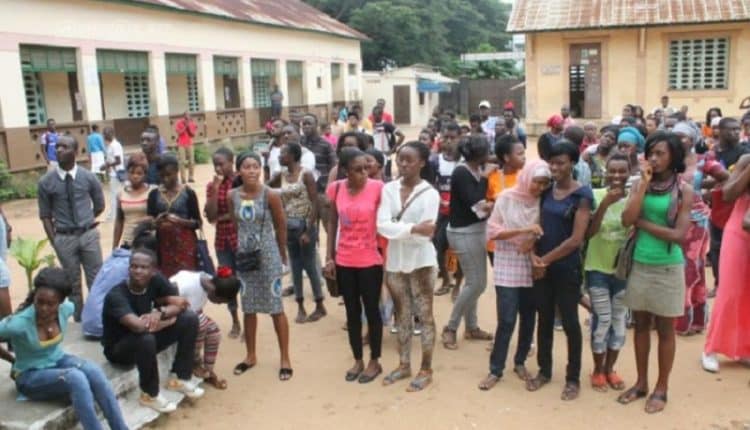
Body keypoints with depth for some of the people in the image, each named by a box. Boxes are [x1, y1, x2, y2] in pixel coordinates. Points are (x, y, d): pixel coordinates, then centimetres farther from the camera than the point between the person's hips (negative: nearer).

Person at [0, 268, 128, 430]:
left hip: (58, 361, 4)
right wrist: (13, 359, -5)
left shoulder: (66, 309, -14)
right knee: (75, 378, -33)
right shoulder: (19, 322, -29)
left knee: (93, 371, -27)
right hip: (30, 376, -4)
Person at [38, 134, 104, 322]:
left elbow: (99, 205, 11)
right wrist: (54, 241, -4)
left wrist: (85, 222, 10)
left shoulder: (88, 177, -4)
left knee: (96, 279, 9)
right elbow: (45, 215, 0)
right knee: (73, 282, 11)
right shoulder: (45, 182, -6)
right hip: (64, 238, 0)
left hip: (89, 234, 1)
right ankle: (79, 320, 24)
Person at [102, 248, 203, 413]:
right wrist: (171, 317, -26)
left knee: (190, 318, -11)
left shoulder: (156, 280, -12)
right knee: (145, 338, -39)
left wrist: (160, 312, -31)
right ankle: (150, 394, -14)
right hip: (118, 348, -6)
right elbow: (139, 326, -43)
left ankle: (180, 379, 2)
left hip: (145, 342, 6)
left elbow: (181, 303, -10)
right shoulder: (116, 296, -30)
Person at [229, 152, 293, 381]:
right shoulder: (232, 196, -4)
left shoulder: (270, 195, -11)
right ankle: (251, 355, 30)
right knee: (248, 308, 14)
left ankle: (285, 359, 14)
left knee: (276, 308, 3)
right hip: (244, 256, 3)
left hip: (268, 255, -3)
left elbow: (281, 227, -2)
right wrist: (237, 251, 2)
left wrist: (282, 256, 4)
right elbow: (234, 226, 6)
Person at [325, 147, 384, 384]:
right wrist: (329, 257, 3)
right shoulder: (336, 188, -3)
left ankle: (374, 362, 24)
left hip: (370, 261, -3)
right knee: (352, 312, 13)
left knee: (372, 310, 9)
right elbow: (332, 224, 5)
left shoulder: (377, 187, -11)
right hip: (344, 261, 3)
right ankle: (357, 360, 29)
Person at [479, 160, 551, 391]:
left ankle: (520, 362, 29)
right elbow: (492, 231, -10)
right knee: (506, 320, -5)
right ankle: (495, 369, 8)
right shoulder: (507, 197, -7)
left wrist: (534, 240, -12)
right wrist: (523, 230, -21)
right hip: (508, 268, -3)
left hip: (531, 267, 4)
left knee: (528, 318, 10)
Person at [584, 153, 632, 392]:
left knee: (619, 319, 12)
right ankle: (597, 370, 20)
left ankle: (610, 368, 29)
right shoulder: (595, 196, -11)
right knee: (602, 319, 1)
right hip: (597, 268, -3)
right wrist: (605, 204, -29)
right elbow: (588, 233, -19)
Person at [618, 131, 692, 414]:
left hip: (668, 268, -3)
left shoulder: (684, 190, -7)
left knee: (665, 329, 8)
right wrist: (644, 184, -14)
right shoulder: (639, 184, 2)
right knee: (641, 325, 13)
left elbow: (679, 235, -14)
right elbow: (626, 221, -13)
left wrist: (643, 223, -11)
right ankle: (641, 383, 27)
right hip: (639, 265, 3)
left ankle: (661, 389, 22)